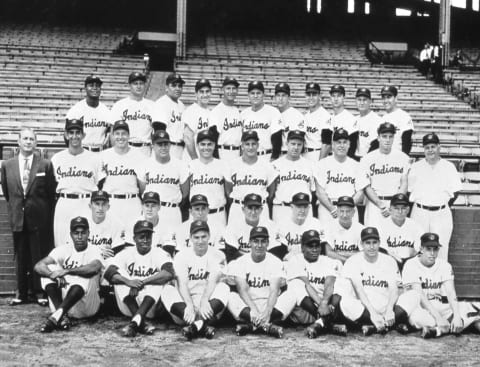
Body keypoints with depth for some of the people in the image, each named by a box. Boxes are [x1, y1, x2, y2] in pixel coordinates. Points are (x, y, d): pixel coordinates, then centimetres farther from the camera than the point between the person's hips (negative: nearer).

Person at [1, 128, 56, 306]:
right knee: (20, 257, 9)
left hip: (39, 218, -2)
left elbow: (51, 193, 3)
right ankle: (21, 293, 17)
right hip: (17, 218, 3)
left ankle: (40, 292, 11)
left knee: (39, 256, 2)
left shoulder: (46, 165, -2)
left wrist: (47, 214, 4)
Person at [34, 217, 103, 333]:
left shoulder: (93, 250, -4)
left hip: (88, 306, -3)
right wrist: (53, 275, -31)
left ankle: (56, 316, -42)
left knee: (85, 275, -30)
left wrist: (66, 271, -37)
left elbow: (95, 267, -29)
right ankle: (62, 317, -30)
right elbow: (38, 266, -9)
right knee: (50, 269, -14)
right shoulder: (64, 249, 5)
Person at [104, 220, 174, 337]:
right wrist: (128, 281, -32)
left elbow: (169, 273, -23)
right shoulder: (126, 254, 4)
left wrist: (142, 282, -29)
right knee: (120, 275, -19)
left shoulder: (159, 254, -1)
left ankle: (135, 322, -43)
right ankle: (141, 323, -36)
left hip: (152, 305, -2)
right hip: (128, 306, 2)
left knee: (161, 279, -25)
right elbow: (108, 273, -14)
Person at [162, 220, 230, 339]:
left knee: (223, 288, -26)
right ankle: (203, 326, -46)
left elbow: (213, 281, -14)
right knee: (168, 291, -27)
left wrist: (204, 301, -34)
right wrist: (189, 305, -30)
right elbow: (182, 284, -10)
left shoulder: (218, 255, 4)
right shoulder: (181, 256, 5)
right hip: (186, 301, 0)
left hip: (209, 300, 0)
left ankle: (197, 324, -46)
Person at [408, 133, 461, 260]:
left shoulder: (449, 167, 4)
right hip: (420, 213, 1)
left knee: (441, 248, -1)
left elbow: (455, 192, 5)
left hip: (441, 214, -1)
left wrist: (443, 206, 0)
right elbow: (409, 190, 8)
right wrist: (421, 205, 0)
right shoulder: (416, 167, 6)